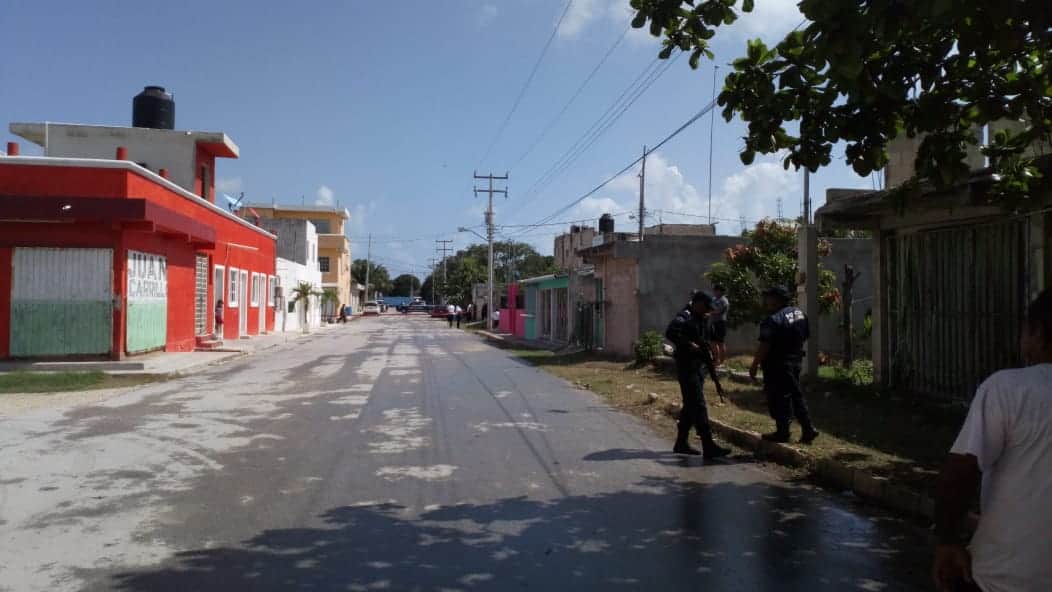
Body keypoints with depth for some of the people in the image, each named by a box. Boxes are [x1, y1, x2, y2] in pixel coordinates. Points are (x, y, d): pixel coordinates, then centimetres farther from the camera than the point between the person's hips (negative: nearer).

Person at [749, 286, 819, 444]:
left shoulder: (773, 320, -22)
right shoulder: (800, 313, 7)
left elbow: (764, 347, -24)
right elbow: (805, 336, 15)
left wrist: (754, 366, -17)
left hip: (778, 365, -9)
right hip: (796, 361, 9)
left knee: (779, 399, 2)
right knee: (796, 395, 18)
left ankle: (782, 432, 10)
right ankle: (808, 429, 17)